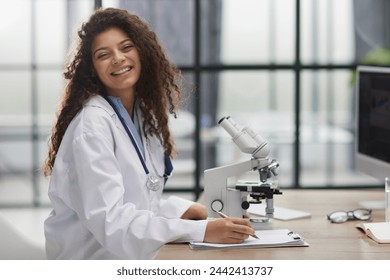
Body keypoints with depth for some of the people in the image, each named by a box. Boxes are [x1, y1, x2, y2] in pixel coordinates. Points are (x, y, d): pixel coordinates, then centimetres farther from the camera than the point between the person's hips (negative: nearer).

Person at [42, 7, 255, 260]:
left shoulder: (144, 114, 9)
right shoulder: (92, 123, -15)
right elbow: (108, 219, -22)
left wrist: (183, 209, -2)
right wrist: (202, 231, -26)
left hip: (136, 256, 7)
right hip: (93, 259, -7)